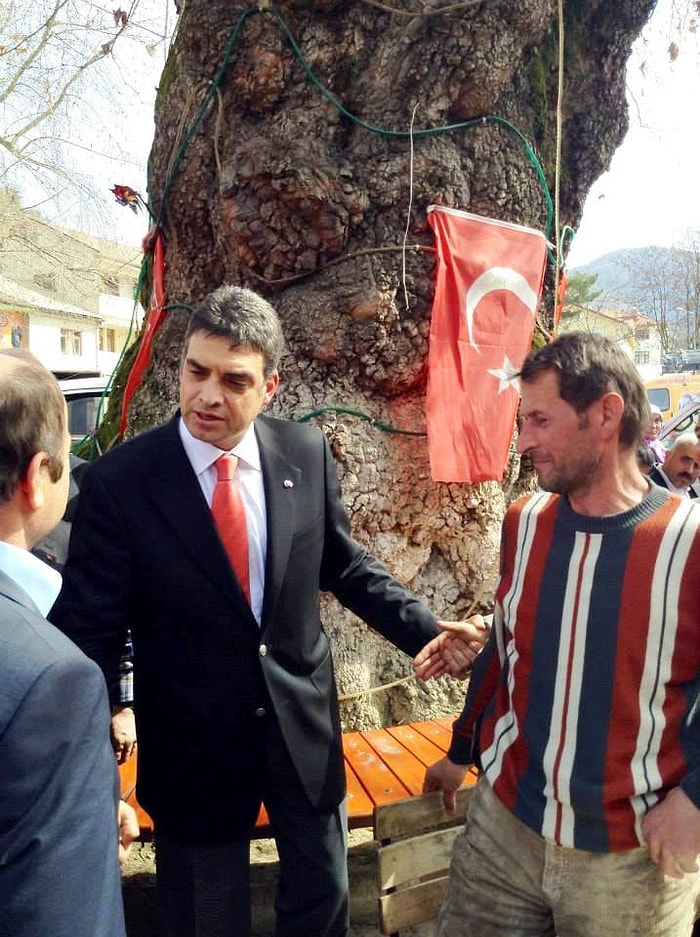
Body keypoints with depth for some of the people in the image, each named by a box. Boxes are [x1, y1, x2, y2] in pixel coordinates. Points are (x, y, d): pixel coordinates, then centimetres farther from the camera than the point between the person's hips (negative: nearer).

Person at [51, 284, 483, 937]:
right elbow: (88, 629, -13)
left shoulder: (307, 453, -8)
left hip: (303, 723, 3)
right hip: (191, 742, -2)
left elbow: (344, 566, 4)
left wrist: (424, 632, -4)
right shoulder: (120, 481, -17)